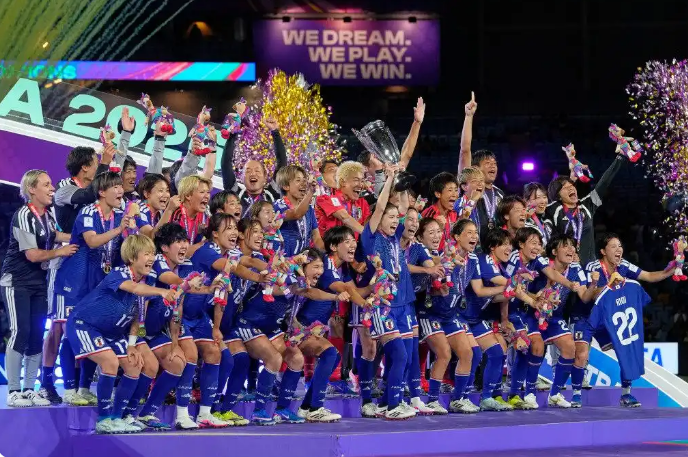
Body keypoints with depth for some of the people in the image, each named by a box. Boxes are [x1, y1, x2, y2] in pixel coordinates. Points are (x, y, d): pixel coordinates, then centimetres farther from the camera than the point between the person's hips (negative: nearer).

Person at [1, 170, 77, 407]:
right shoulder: (24, 216, -18)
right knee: (20, 333, -12)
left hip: (39, 283, 7)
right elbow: (33, 254, -20)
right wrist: (60, 252, -9)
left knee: (37, 336, 4)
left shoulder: (49, 215, 4)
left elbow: (53, 236, 22)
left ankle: (29, 390, 10)